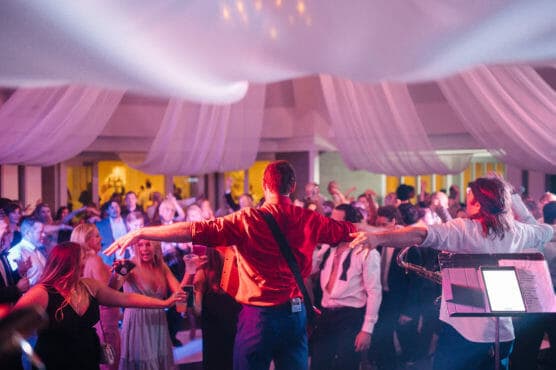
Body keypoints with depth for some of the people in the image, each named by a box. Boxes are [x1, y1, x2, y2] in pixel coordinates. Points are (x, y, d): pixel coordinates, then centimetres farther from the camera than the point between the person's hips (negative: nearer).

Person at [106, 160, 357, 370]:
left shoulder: (247, 221, -13)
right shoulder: (308, 219, -1)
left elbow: (196, 230, -18)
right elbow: (348, 231, 13)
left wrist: (141, 233, -16)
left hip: (259, 315, -3)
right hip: (296, 314, 3)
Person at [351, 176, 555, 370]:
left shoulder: (464, 230, -14)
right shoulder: (517, 232, 3)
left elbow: (421, 235, -29)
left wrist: (379, 237, -39)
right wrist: (514, 200, 21)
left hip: (464, 333, -5)